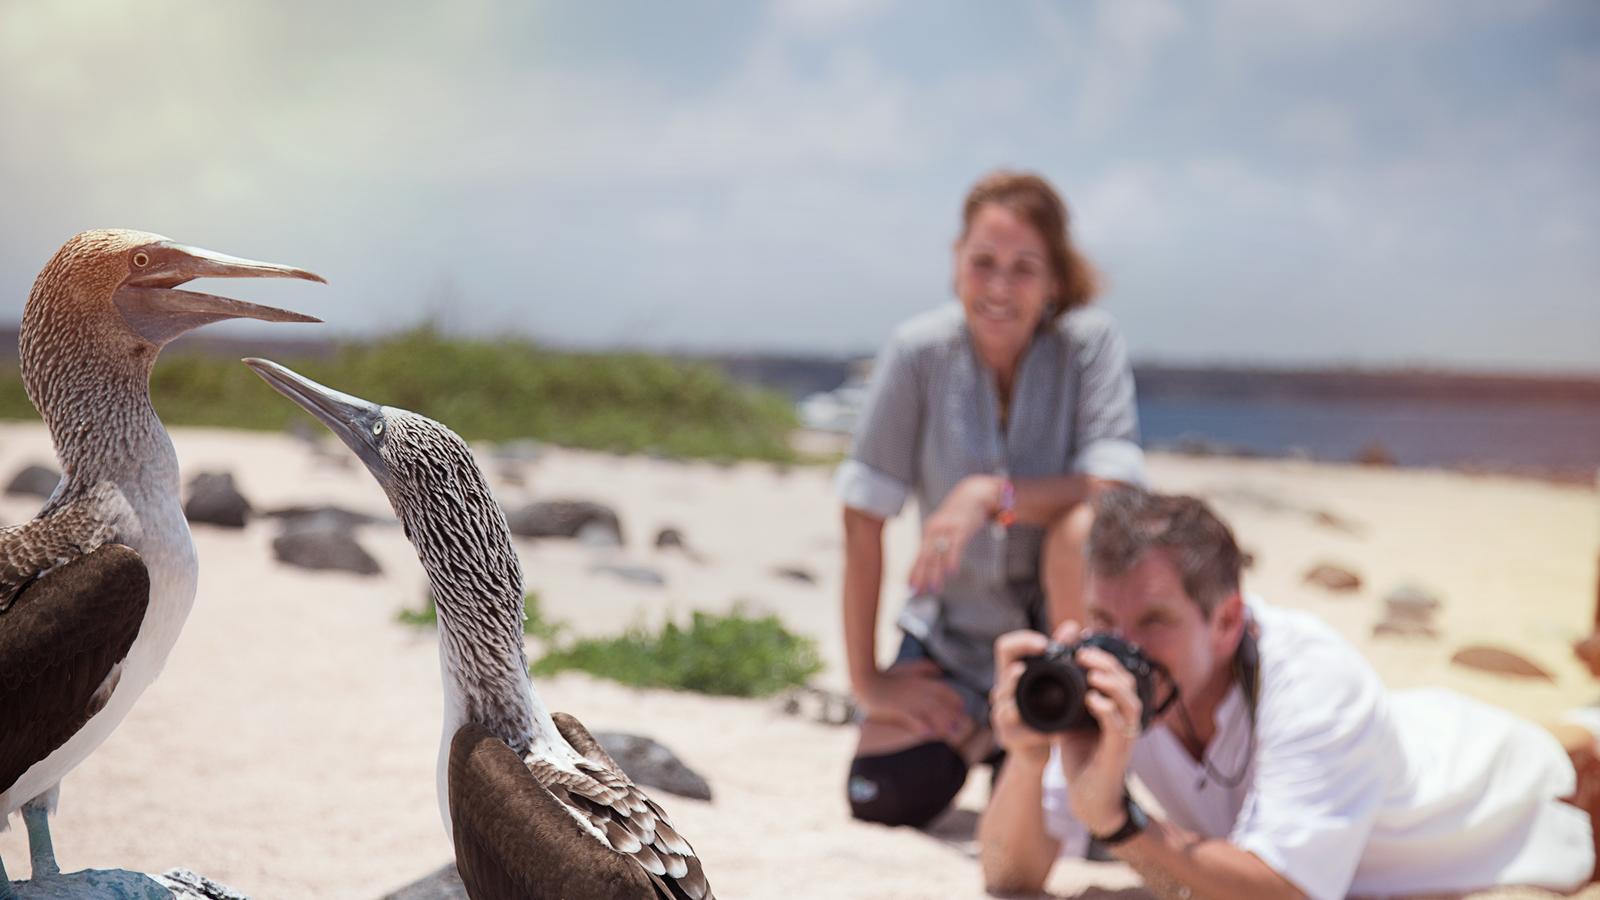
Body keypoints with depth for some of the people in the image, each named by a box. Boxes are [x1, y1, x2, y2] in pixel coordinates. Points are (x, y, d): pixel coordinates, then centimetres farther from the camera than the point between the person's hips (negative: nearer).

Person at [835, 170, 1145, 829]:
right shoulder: (919, 353, -14)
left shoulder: (1090, 343, -14)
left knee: (1084, 525, -34)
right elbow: (863, 521, -12)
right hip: (954, 632, 1)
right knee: (882, 796, -16)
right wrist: (867, 680, -12)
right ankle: (983, 733, 19)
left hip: (1061, 614, -1)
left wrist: (992, 493, -38)